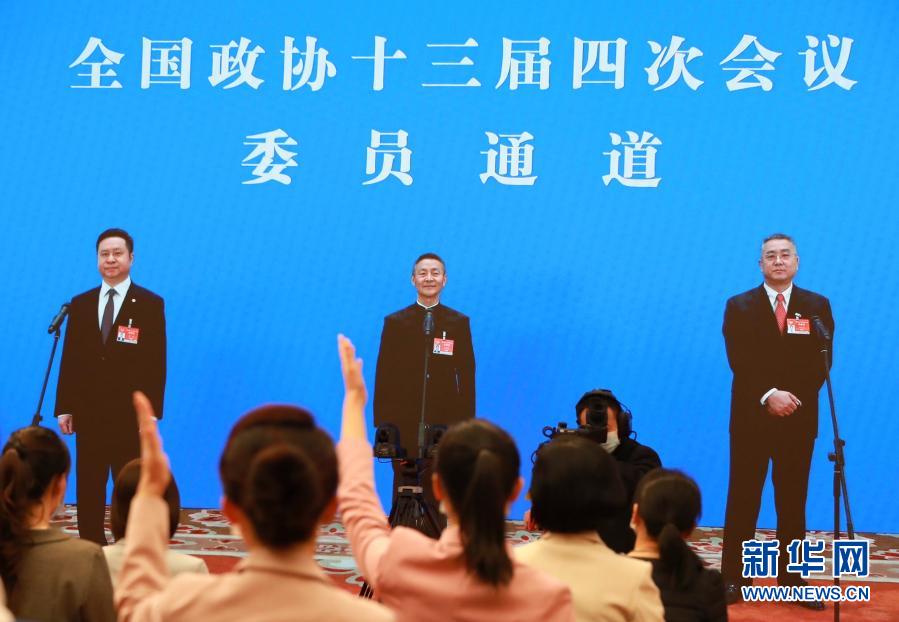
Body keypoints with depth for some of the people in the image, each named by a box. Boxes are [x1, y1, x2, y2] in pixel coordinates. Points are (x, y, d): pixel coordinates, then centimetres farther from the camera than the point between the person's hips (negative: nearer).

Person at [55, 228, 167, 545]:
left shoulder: (151, 304, -1)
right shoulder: (80, 304, 10)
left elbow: (157, 363, -5)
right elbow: (70, 360, 8)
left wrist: (151, 411, -11)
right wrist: (64, 408, 3)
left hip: (130, 415, -3)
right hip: (88, 414, 4)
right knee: (88, 492, 7)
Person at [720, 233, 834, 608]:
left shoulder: (817, 306, 7)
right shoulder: (739, 307, 3)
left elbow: (822, 360, -1)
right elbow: (739, 361, -7)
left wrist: (794, 397, -15)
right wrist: (769, 395, -20)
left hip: (799, 418, 1)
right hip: (752, 416, -1)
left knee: (793, 501, 6)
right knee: (743, 499, 2)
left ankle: (792, 578, 10)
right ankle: (733, 577, 5)